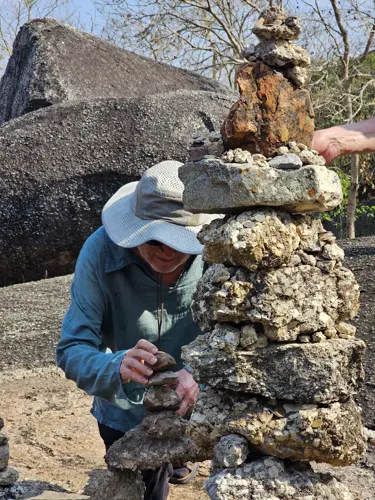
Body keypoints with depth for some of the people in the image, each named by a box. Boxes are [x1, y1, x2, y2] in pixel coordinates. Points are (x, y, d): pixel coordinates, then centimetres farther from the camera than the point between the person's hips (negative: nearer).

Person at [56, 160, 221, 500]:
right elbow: (71, 350, -25)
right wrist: (117, 367, -46)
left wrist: (201, 376, -46)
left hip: (198, 411, 1)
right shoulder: (101, 251, -25)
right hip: (126, 418, -1)